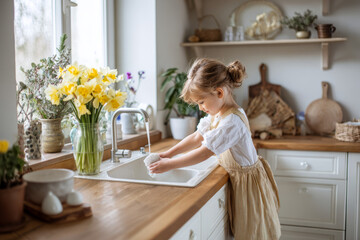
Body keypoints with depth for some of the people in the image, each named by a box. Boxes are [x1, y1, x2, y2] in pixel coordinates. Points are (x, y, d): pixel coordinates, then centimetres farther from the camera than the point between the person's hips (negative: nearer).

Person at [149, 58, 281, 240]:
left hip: (248, 182, -9)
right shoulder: (217, 114, 0)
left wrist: (169, 164, -23)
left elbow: (204, 153, -30)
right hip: (238, 178, 9)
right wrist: (169, 153, 0)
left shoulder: (232, 122, -31)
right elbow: (197, 137, 7)